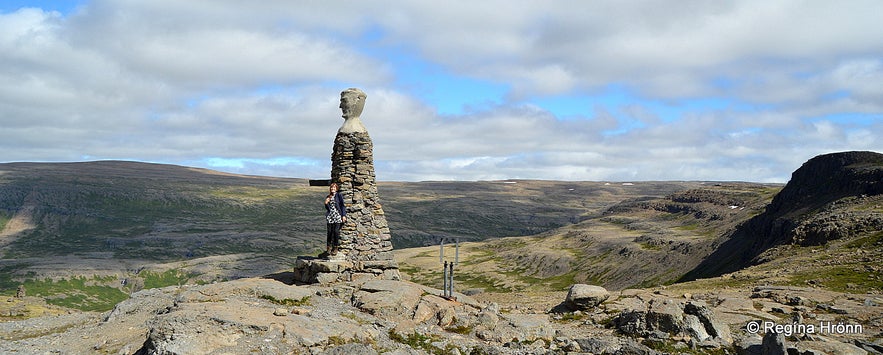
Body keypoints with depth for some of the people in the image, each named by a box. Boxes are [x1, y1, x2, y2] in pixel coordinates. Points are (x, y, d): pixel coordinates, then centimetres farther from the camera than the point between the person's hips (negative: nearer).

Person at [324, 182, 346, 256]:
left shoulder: (339, 195, 2)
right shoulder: (328, 197, 15)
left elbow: (342, 205, -2)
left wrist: (343, 215, -9)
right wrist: (326, 203, -1)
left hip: (338, 216, -4)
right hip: (330, 217, 4)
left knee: (336, 231, -8)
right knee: (330, 232, -1)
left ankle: (335, 248, 2)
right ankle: (329, 247, 12)